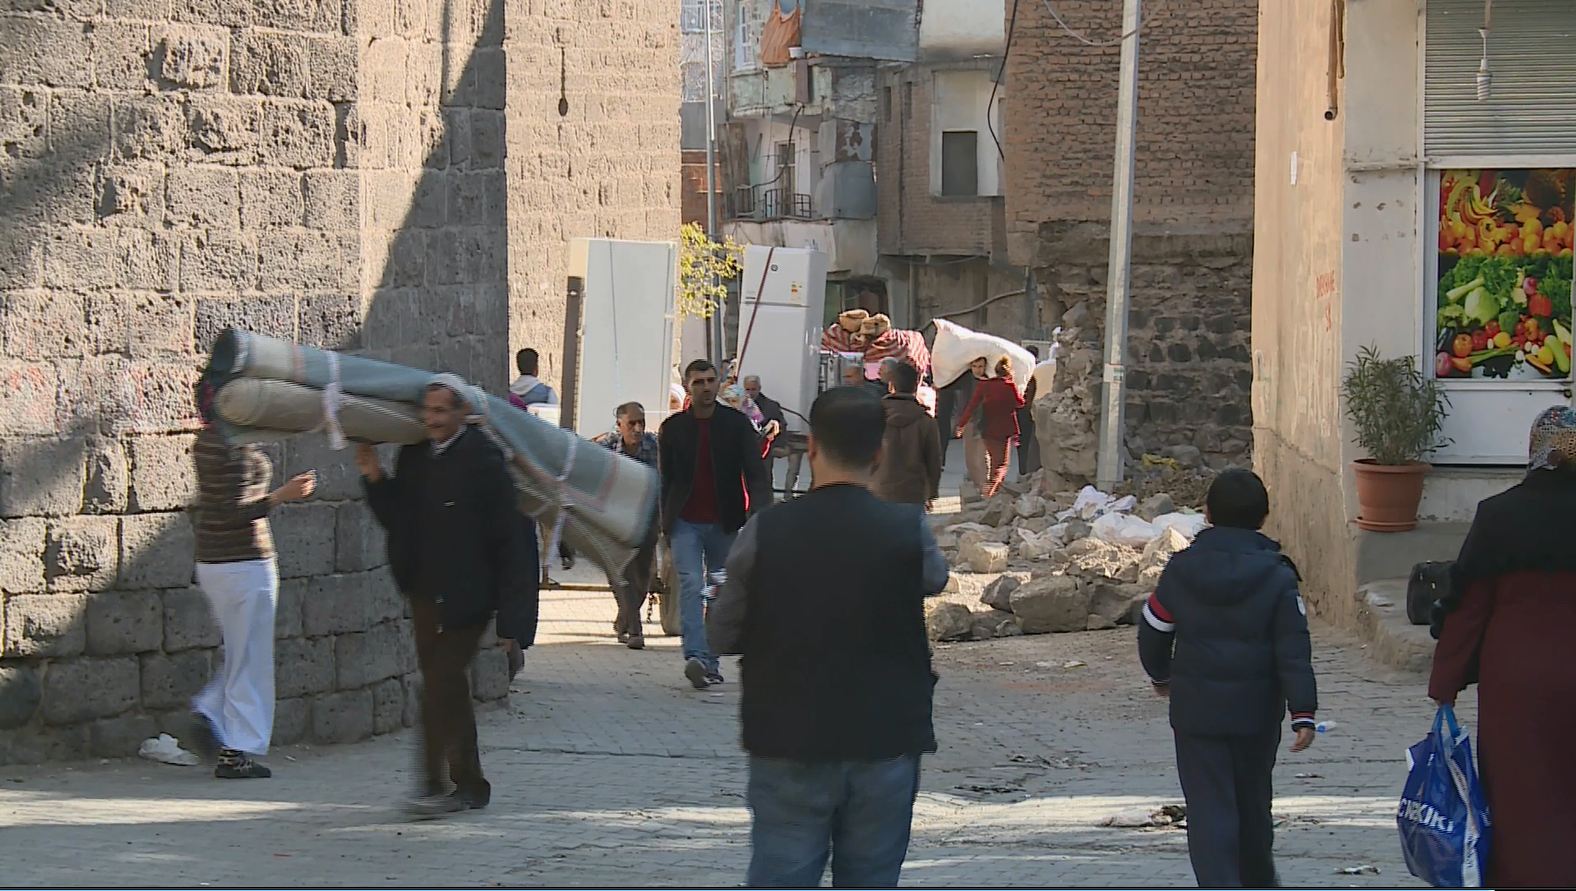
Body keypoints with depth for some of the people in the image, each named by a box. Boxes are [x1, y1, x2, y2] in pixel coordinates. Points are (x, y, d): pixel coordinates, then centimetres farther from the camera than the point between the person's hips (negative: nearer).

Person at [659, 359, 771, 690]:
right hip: (686, 523, -1)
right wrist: (666, 523, 5)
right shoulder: (673, 427, 4)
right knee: (691, 585, -17)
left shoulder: (737, 424, 1)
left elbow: (754, 472, -4)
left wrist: (759, 511, -20)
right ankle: (695, 657, -28)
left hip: (724, 523, 1)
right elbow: (666, 479, 9)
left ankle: (710, 662, 16)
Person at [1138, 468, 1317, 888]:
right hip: (1257, 711, 1)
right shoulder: (1277, 577, -8)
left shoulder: (1181, 570, -4)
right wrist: (1303, 712, -9)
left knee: (1208, 807, -1)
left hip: (1195, 709, -1)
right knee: (1253, 801, 20)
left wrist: (1160, 674, 27)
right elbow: (1294, 652, -10)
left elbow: (1153, 631, 7)